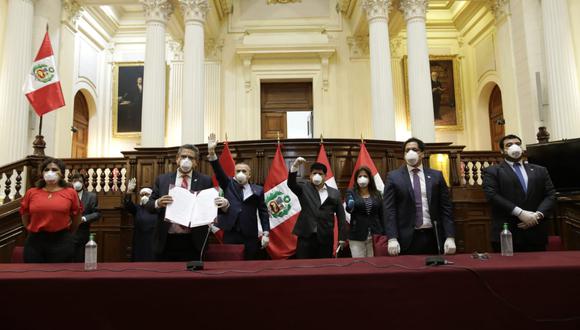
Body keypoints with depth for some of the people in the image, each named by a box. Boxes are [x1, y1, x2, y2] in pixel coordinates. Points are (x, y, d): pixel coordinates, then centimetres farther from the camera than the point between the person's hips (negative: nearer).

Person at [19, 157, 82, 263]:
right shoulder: (31, 193, 5)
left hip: (62, 242, -2)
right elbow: (25, 216, 17)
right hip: (34, 242, 2)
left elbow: (76, 217, 10)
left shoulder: (70, 193, 0)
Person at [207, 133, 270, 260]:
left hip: (250, 235, 0)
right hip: (230, 234, 0)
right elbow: (219, 171, -4)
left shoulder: (257, 190, 7)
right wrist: (212, 152, -19)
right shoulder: (229, 185, 10)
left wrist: (266, 233, -3)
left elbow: (263, 212, 5)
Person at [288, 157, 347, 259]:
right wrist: (295, 166, -27)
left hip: (326, 238, 1)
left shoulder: (334, 193, 9)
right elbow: (291, 184, -12)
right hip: (306, 236, -1)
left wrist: (342, 238, 1)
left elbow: (341, 216, 7)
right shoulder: (304, 189, 8)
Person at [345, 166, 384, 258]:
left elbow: (382, 215, 9)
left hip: (375, 235, 2)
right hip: (357, 236, -2)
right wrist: (350, 206, -38)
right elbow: (348, 208, -14)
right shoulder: (351, 192, 2)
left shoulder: (377, 194, 8)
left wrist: (383, 234, 4)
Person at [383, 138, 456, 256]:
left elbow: (446, 208, 5)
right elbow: (389, 210, -4)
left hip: (432, 237, 2)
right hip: (406, 238, -2)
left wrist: (450, 237, -4)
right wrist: (392, 238, -13)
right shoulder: (394, 177, 1)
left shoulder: (436, 176, 8)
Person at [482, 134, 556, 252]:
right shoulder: (492, 171, 4)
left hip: (536, 233, 4)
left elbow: (551, 195, 9)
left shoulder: (540, 171, 18)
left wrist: (538, 214, -9)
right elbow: (492, 195, -9)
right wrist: (520, 213, -17)